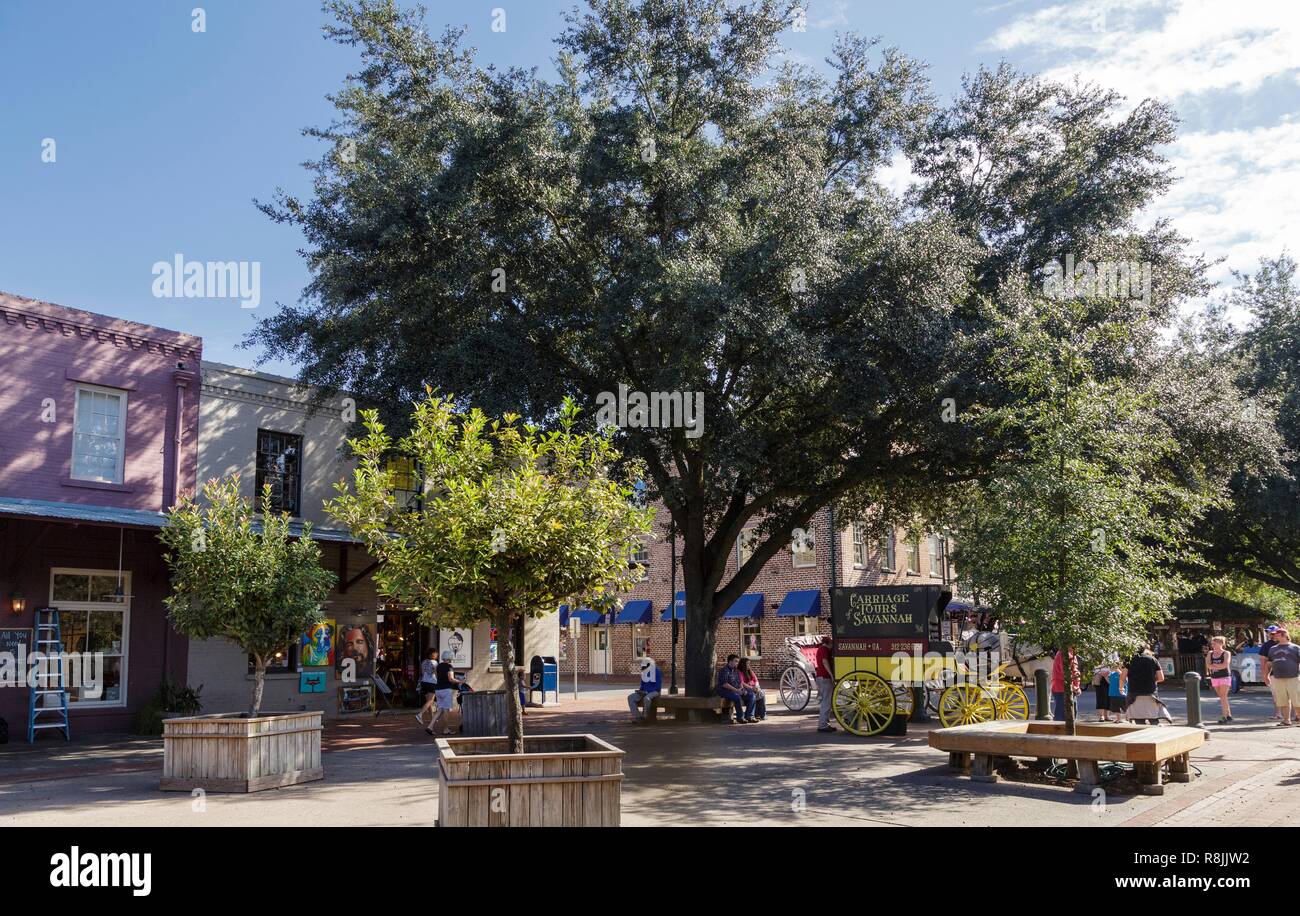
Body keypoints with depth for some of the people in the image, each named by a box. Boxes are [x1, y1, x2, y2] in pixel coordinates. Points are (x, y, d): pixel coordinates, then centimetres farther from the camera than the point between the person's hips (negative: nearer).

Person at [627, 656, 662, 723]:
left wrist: (646, 692, -20)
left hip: (654, 692, -7)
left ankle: (647, 717, -22)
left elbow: (658, 687, -16)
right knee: (630, 697, -15)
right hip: (644, 692, 7)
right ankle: (637, 716, -19)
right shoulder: (644, 673, 9)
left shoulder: (657, 672, -13)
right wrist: (640, 690, -5)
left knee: (646, 698, -40)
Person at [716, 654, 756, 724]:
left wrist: (741, 688, -4)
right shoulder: (724, 670, -11)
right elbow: (724, 684, -20)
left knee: (751, 696, -7)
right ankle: (740, 718, -24)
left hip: (736, 690, 8)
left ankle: (749, 716, -8)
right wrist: (736, 690, -23)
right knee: (737, 697, -36)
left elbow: (740, 682, 19)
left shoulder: (736, 671, 17)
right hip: (725, 691, -8)